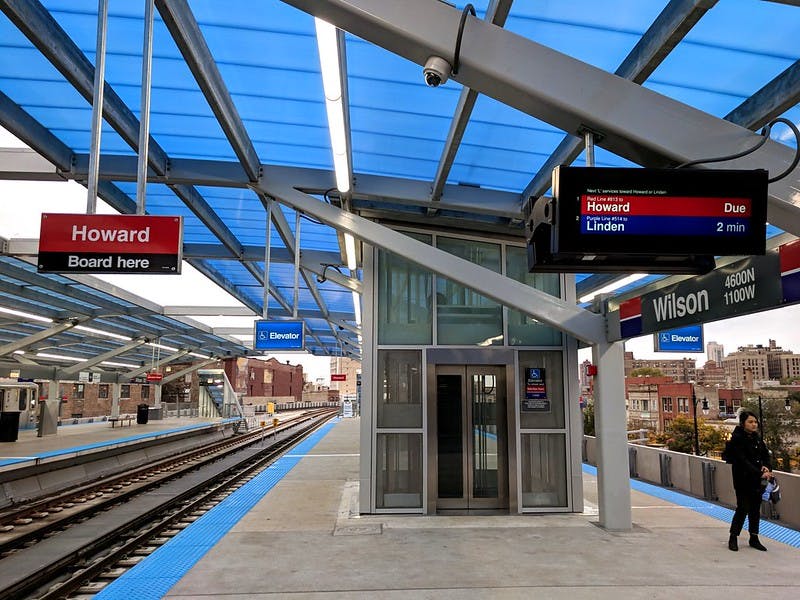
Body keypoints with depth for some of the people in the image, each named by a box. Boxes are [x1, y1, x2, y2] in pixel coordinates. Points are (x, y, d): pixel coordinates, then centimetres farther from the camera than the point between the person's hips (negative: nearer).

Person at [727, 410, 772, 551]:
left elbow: (766, 456, 9)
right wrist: (760, 474, -25)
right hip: (743, 480, -6)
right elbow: (743, 461, -19)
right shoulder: (737, 439, -13)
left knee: (755, 510, 11)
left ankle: (754, 538, 23)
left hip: (757, 481, 6)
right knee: (743, 508, -3)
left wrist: (767, 468, -12)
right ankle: (733, 538, 10)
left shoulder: (757, 439, 10)